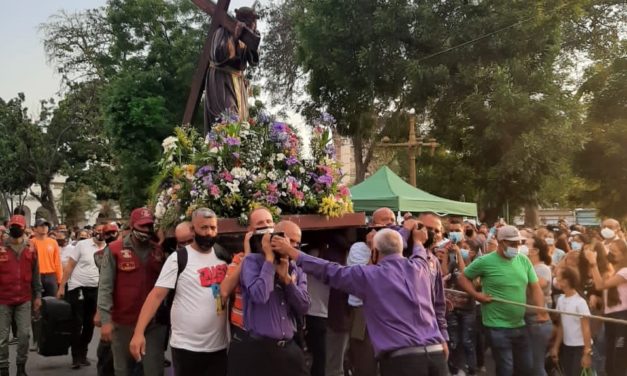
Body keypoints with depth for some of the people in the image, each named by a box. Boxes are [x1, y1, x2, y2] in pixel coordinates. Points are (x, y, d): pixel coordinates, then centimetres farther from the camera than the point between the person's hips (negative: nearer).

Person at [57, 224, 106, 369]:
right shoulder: (82, 245, -6)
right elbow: (70, 266, -5)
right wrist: (62, 286, -8)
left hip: (96, 290, 3)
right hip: (77, 287, -3)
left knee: (89, 324, 11)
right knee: (77, 323, 0)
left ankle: (83, 354, 25)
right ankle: (76, 356, 10)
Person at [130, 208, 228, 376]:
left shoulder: (223, 257, 5)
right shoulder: (179, 258, -7)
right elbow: (157, 295, -12)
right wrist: (138, 332, -19)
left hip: (219, 346, 4)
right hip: (186, 347, -4)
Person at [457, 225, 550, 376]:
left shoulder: (524, 261, 3)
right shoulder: (485, 261, -13)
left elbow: (535, 287, 7)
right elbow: (463, 278, -2)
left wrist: (541, 311, -7)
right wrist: (477, 295, -16)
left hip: (520, 325, 6)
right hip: (497, 327, -6)